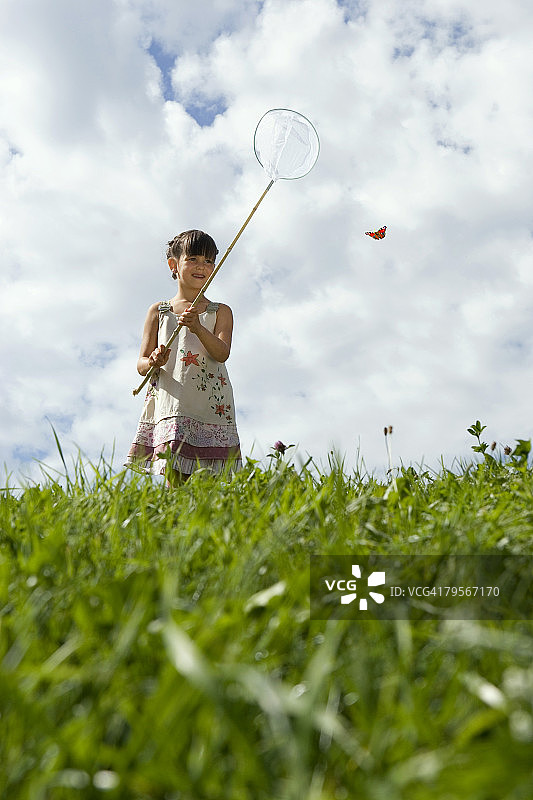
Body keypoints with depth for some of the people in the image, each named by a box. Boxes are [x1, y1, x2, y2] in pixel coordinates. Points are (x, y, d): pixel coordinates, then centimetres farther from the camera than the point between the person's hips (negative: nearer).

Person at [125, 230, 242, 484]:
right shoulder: (158, 311, 13)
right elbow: (141, 365, 10)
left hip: (211, 406, 0)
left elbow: (222, 353, -6)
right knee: (174, 478, -11)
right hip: (171, 405, 0)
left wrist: (198, 328, -24)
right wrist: (153, 362, -14)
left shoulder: (220, 312, 12)